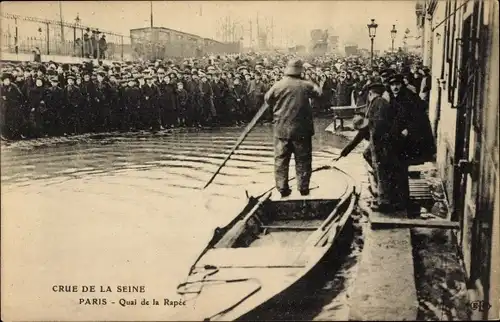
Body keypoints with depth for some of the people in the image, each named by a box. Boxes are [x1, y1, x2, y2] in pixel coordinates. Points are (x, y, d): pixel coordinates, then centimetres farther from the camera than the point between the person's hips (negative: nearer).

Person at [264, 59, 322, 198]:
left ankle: (282, 188, 9)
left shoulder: (278, 85, -5)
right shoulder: (305, 85, -7)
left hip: (282, 129, 1)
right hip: (301, 129, 0)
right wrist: (313, 85, 25)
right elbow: (319, 93, 9)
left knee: (281, 160, 8)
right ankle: (303, 188, 13)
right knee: (303, 160, 10)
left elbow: (267, 99, 8)